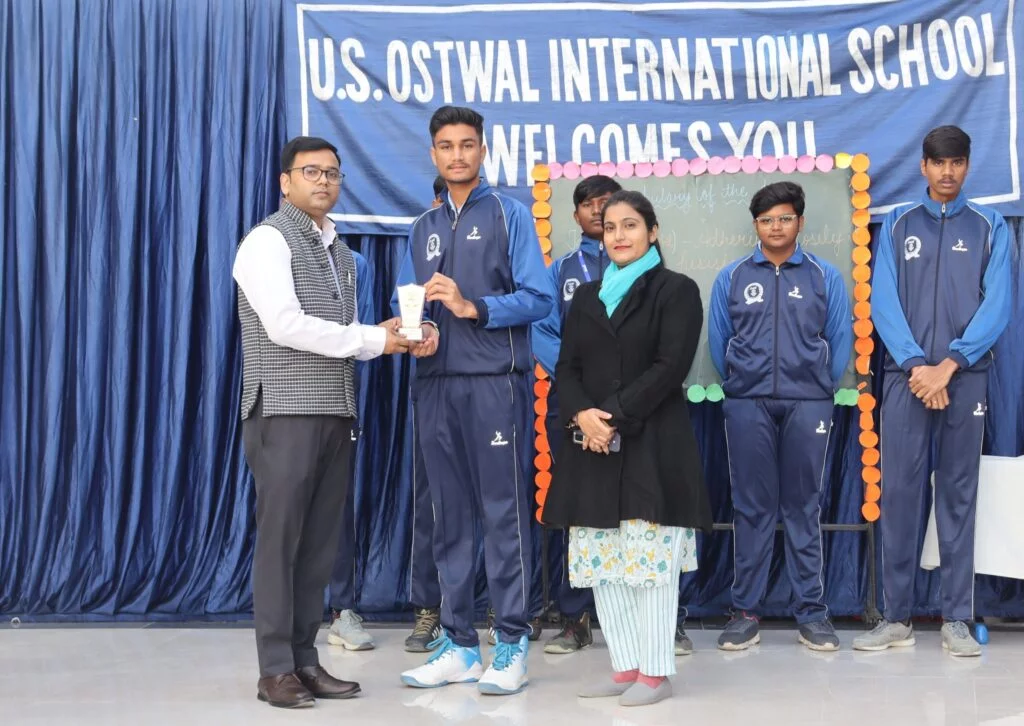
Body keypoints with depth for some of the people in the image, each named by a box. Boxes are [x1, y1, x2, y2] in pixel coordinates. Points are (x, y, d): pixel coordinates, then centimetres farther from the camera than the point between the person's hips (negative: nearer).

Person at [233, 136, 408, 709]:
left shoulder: (340, 251, 19)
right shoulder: (268, 240, -5)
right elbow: (286, 326, -16)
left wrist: (387, 337, -4)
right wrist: (374, 339, -12)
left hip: (336, 411, 7)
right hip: (285, 411, -7)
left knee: (320, 541, 8)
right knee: (280, 539, -3)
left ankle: (305, 660, 16)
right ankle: (276, 669, 5)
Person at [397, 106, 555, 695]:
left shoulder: (510, 215, 3)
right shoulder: (424, 228, 18)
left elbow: (538, 298, -6)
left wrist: (472, 307, -17)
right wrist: (418, 331, -7)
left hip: (495, 384, -5)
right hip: (437, 386, 5)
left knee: (504, 513, -3)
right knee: (450, 516, 8)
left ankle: (513, 645, 5)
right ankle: (459, 645, 17)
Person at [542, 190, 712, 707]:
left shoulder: (676, 290, 2)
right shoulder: (586, 296, 18)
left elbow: (670, 366, -8)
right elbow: (567, 367, 11)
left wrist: (614, 416, -15)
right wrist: (582, 415, -9)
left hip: (652, 444, -5)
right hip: (591, 445, 6)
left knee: (650, 558, -5)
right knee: (600, 559, 5)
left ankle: (655, 672, 4)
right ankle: (625, 666, 14)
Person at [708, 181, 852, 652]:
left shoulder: (825, 277, 6)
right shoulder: (731, 278, 7)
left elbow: (840, 340, 7)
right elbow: (717, 341, 10)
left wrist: (821, 389, 7)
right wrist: (740, 386, 10)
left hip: (808, 405, 0)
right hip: (747, 406, 0)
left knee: (803, 508, 5)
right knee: (752, 508, 4)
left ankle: (812, 612, 11)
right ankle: (745, 610, 10)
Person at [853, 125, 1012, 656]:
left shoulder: (991, 227, 9)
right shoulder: (896, 225, 10)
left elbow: (996, 306, -2)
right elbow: (883, 303, 1)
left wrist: (948, 365, -13)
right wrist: (916, 365, -12)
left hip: (965, 378, 0)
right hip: (905, 377, 0)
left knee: (958, 495, 3)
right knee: (899, 493, -1)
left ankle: (957, 620, 8)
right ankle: (896, 617, 5)